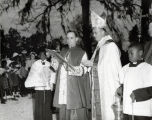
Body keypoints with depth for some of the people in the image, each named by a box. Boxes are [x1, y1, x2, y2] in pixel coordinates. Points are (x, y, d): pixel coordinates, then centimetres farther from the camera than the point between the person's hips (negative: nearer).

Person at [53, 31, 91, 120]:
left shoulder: (81, 53, 5)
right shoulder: (63, 52, 21)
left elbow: (83, 70, -9)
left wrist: (72, 68, -25)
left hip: (75, 87, -5)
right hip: (63, 85, 5)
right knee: (63, 112, 2)